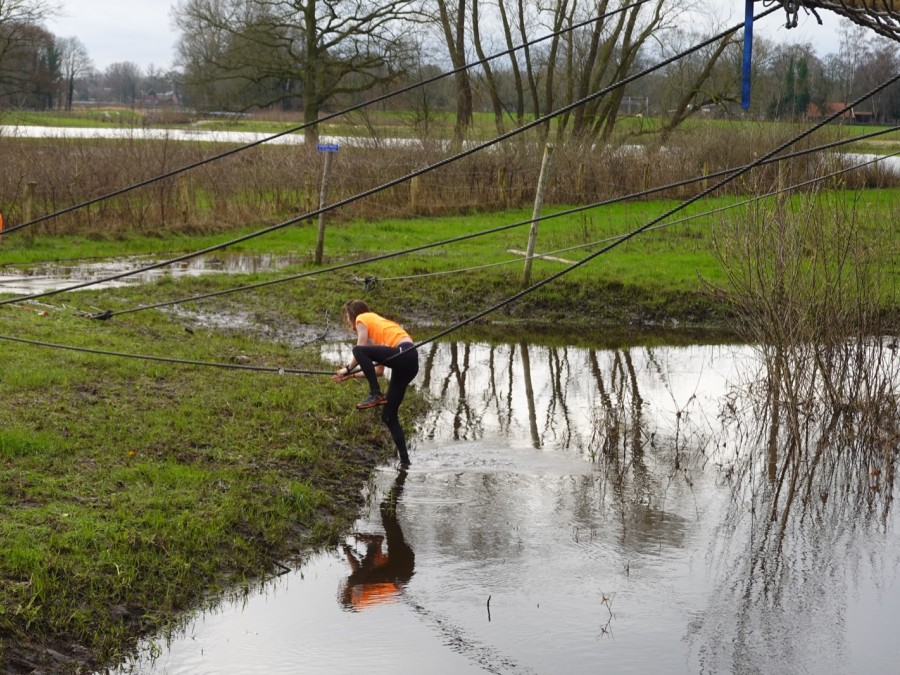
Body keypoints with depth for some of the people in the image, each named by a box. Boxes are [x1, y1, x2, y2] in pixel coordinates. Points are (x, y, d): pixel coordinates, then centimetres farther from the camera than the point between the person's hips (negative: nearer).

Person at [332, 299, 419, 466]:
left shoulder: (362, 319, 10)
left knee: (358, 351, -18)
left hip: (403, 353, -8)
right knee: (389, 416, 11)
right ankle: (404, 460, 9)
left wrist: (347, 369, 15)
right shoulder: (377, 322, 33)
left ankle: (375, 394, -19)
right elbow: (378, 369, 27)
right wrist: (350, 375, 28)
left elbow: (360, 351, 0)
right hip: (411, 361, 8)